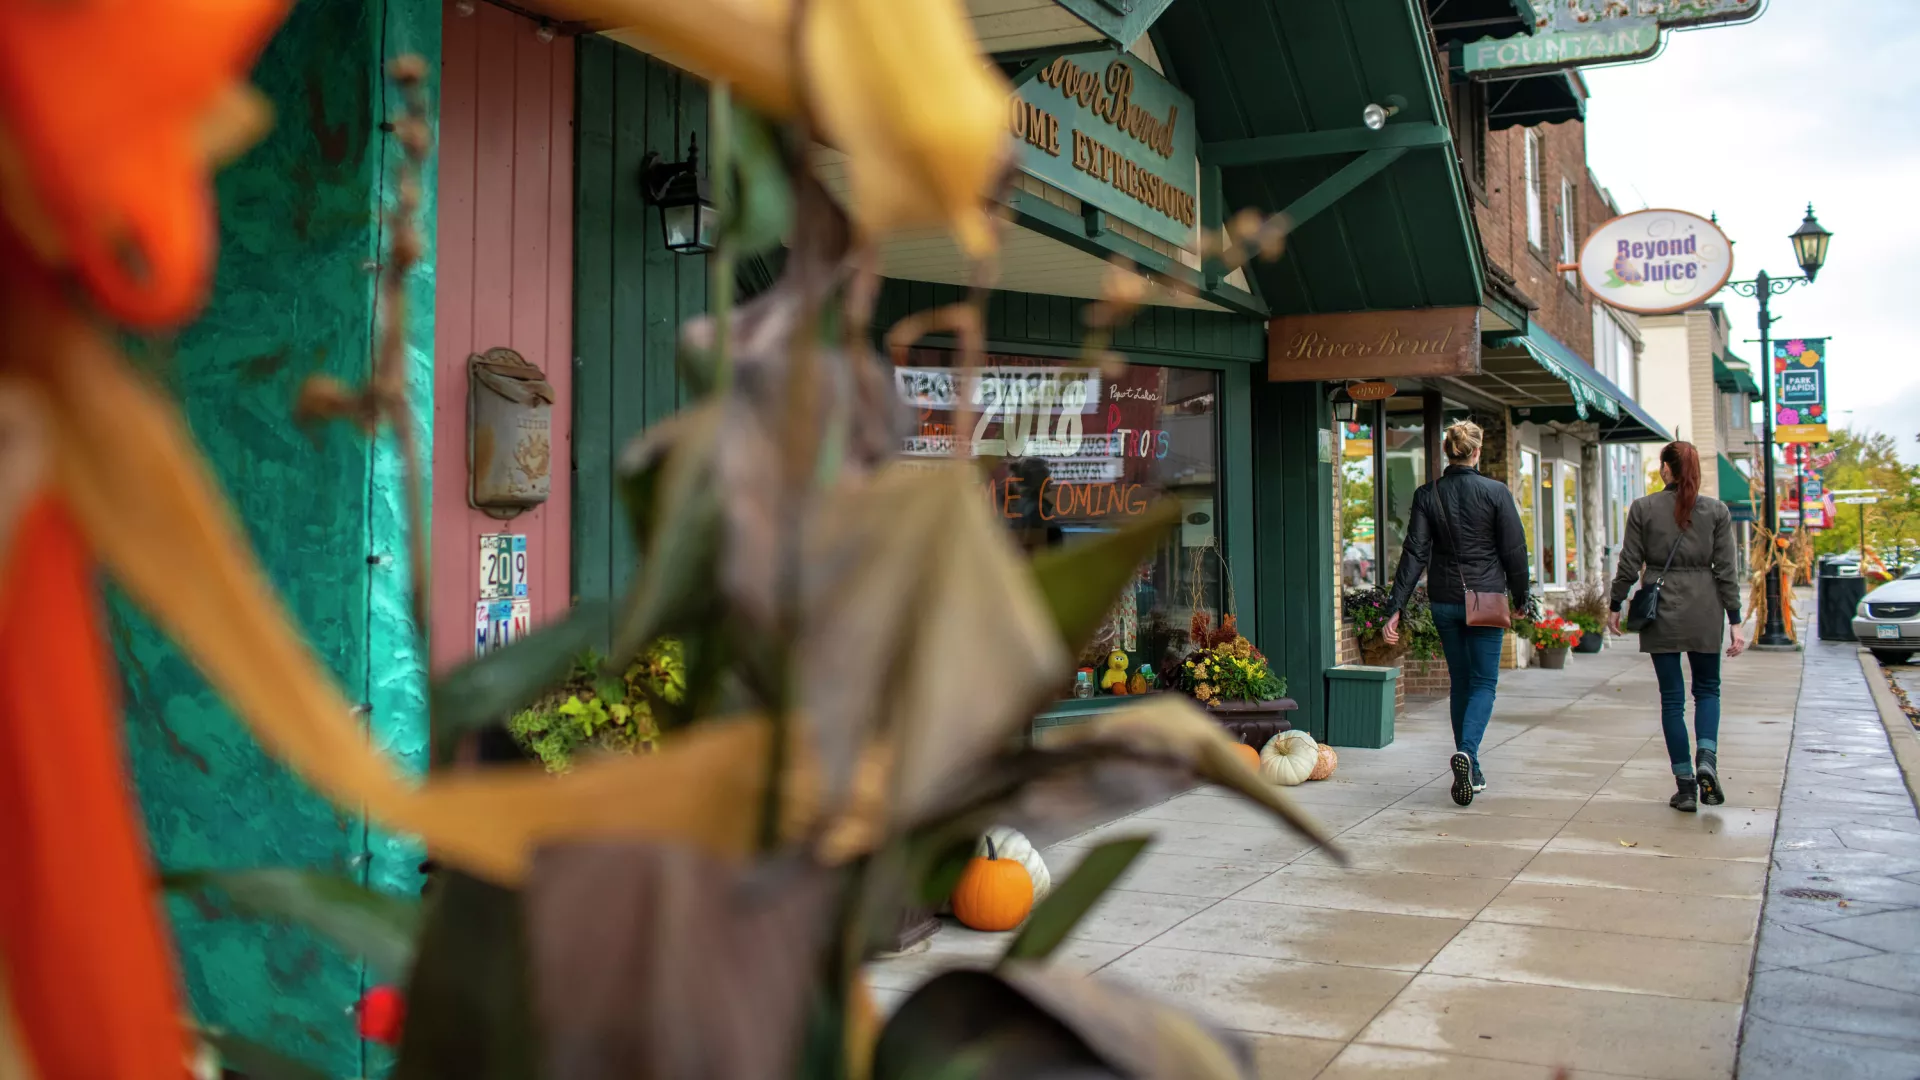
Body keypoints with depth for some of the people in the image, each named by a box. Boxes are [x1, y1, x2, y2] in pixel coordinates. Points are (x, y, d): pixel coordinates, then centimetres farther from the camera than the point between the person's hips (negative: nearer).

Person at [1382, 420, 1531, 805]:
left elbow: (1415, 553, -7)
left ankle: (1471, 773, 19)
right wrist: (1521, 597, 10)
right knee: (1484, 682, 5)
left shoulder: (1427, 495, -2)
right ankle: (1466, 751, -21)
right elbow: (1515, 551, -4)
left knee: (1461, 682, 15)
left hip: (1445, 600, 3)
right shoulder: (1496, 492, -7)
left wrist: (1395, 607, -7)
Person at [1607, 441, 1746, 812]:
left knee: (1672, 697, 6)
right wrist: (1734, 621, 2)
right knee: (1707, 688, 17)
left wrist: (1615, 606, 10)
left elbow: (1629, 564, -2)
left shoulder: (1643, 508, -3)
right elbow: (1726, 570, -1)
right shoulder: (1717, 511, 0)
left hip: (1661, 613, -1)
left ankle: (1685, 785, 5)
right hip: (1704, 613, 1)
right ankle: (1706, 762, -6)